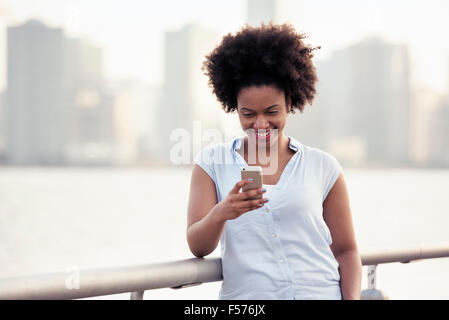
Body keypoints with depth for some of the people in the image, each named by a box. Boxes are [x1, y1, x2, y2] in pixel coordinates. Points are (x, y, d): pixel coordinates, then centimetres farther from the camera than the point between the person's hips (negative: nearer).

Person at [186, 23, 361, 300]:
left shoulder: (323, 167, 11)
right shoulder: (212, 162, 10)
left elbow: (345, 251, 14)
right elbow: (198, 247, 3)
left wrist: (352, 297, -3)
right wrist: (220, 213, -17)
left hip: (320, 292, 0)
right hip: (245, 295, 0)